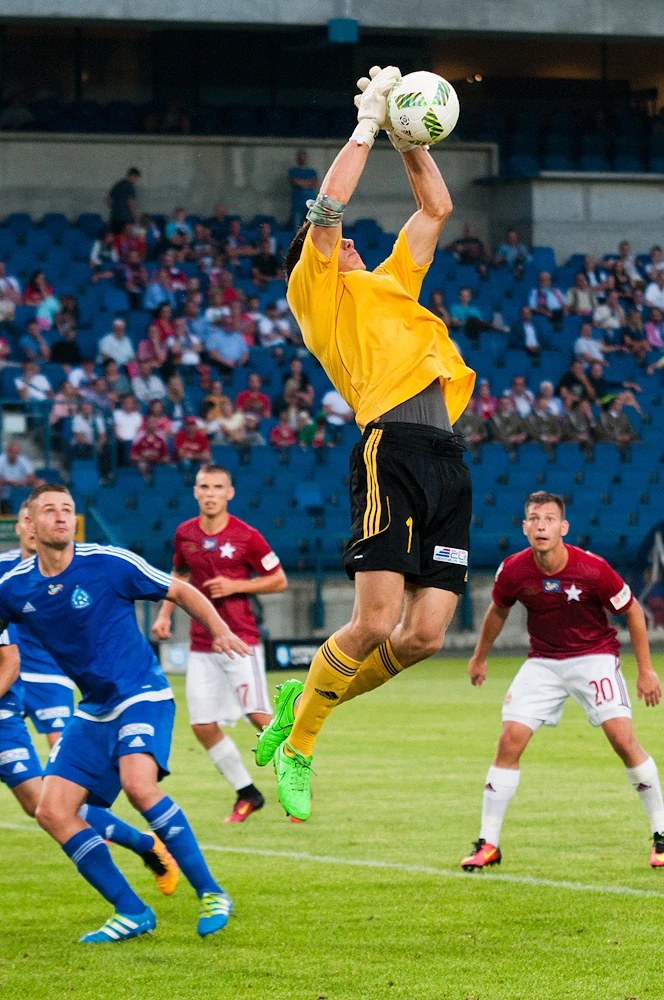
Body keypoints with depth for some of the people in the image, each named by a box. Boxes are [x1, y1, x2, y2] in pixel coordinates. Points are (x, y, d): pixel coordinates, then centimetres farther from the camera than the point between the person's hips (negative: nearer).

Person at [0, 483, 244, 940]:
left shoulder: (109, 564, -11)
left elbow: (183, 592, -2)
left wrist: (221, 631, -15)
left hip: (142, 696, -6)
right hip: (94, 710, 6)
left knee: (137, 783, -30)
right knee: (52, 811, -7)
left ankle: (211, 893, -19)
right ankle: (132, 913, 1)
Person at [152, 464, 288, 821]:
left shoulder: (246, 536, -9)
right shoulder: (184, 534, 5)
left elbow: (279, 580, -2)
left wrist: (236, 586, -14)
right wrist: (165, 613, 10)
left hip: (240, 640, -5)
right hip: (201, 644, 5)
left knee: (259, 716, -11)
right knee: (203, 726, 0)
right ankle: (246, 793, 16)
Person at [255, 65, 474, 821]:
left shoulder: (391, 283, 33)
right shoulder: (317, 291, 12)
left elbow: (436, 210, 39)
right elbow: (327, 207, 0)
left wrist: (411, 140, 29)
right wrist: (367, 125, 9)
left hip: (446, 459, 7)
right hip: (393, 444, -7)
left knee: (425, 634, -2)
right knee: (377, 622, -15)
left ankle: (308, 697, 19)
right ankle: (298, 743, 4)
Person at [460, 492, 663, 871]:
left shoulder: (592, 569, -22)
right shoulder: (513, 571, -13)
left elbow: (632, 611, -6)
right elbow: (498, 611, 10)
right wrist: (480, 658, 22)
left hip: (594, 657, -3)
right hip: (543, 662, 3)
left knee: (624, 739, -17)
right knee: (510, 741, -10)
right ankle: (488, 843, 0)